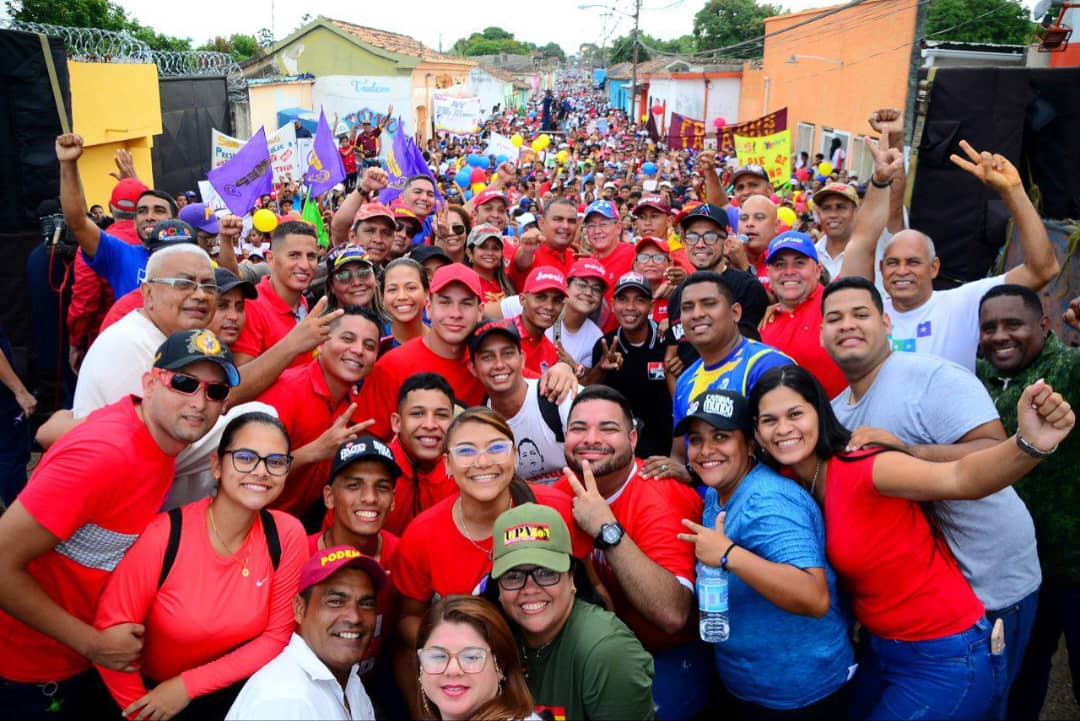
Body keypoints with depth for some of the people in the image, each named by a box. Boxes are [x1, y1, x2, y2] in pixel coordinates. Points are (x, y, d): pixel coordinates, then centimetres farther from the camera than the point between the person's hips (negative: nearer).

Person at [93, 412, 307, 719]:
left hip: (230, 693, 1)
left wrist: (188, 686, -11)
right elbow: (110, 631, -12)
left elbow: (276, 635, -7)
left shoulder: (287, 535, -15)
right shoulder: (164, 535, -21)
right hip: (150, 689, -1)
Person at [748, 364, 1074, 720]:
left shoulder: (860, 469, -24)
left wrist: (1028, 444, -58)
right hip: (882, 650, 7)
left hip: (948, 661, -7)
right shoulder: (790, 486, -3)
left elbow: (959, 478, -40)